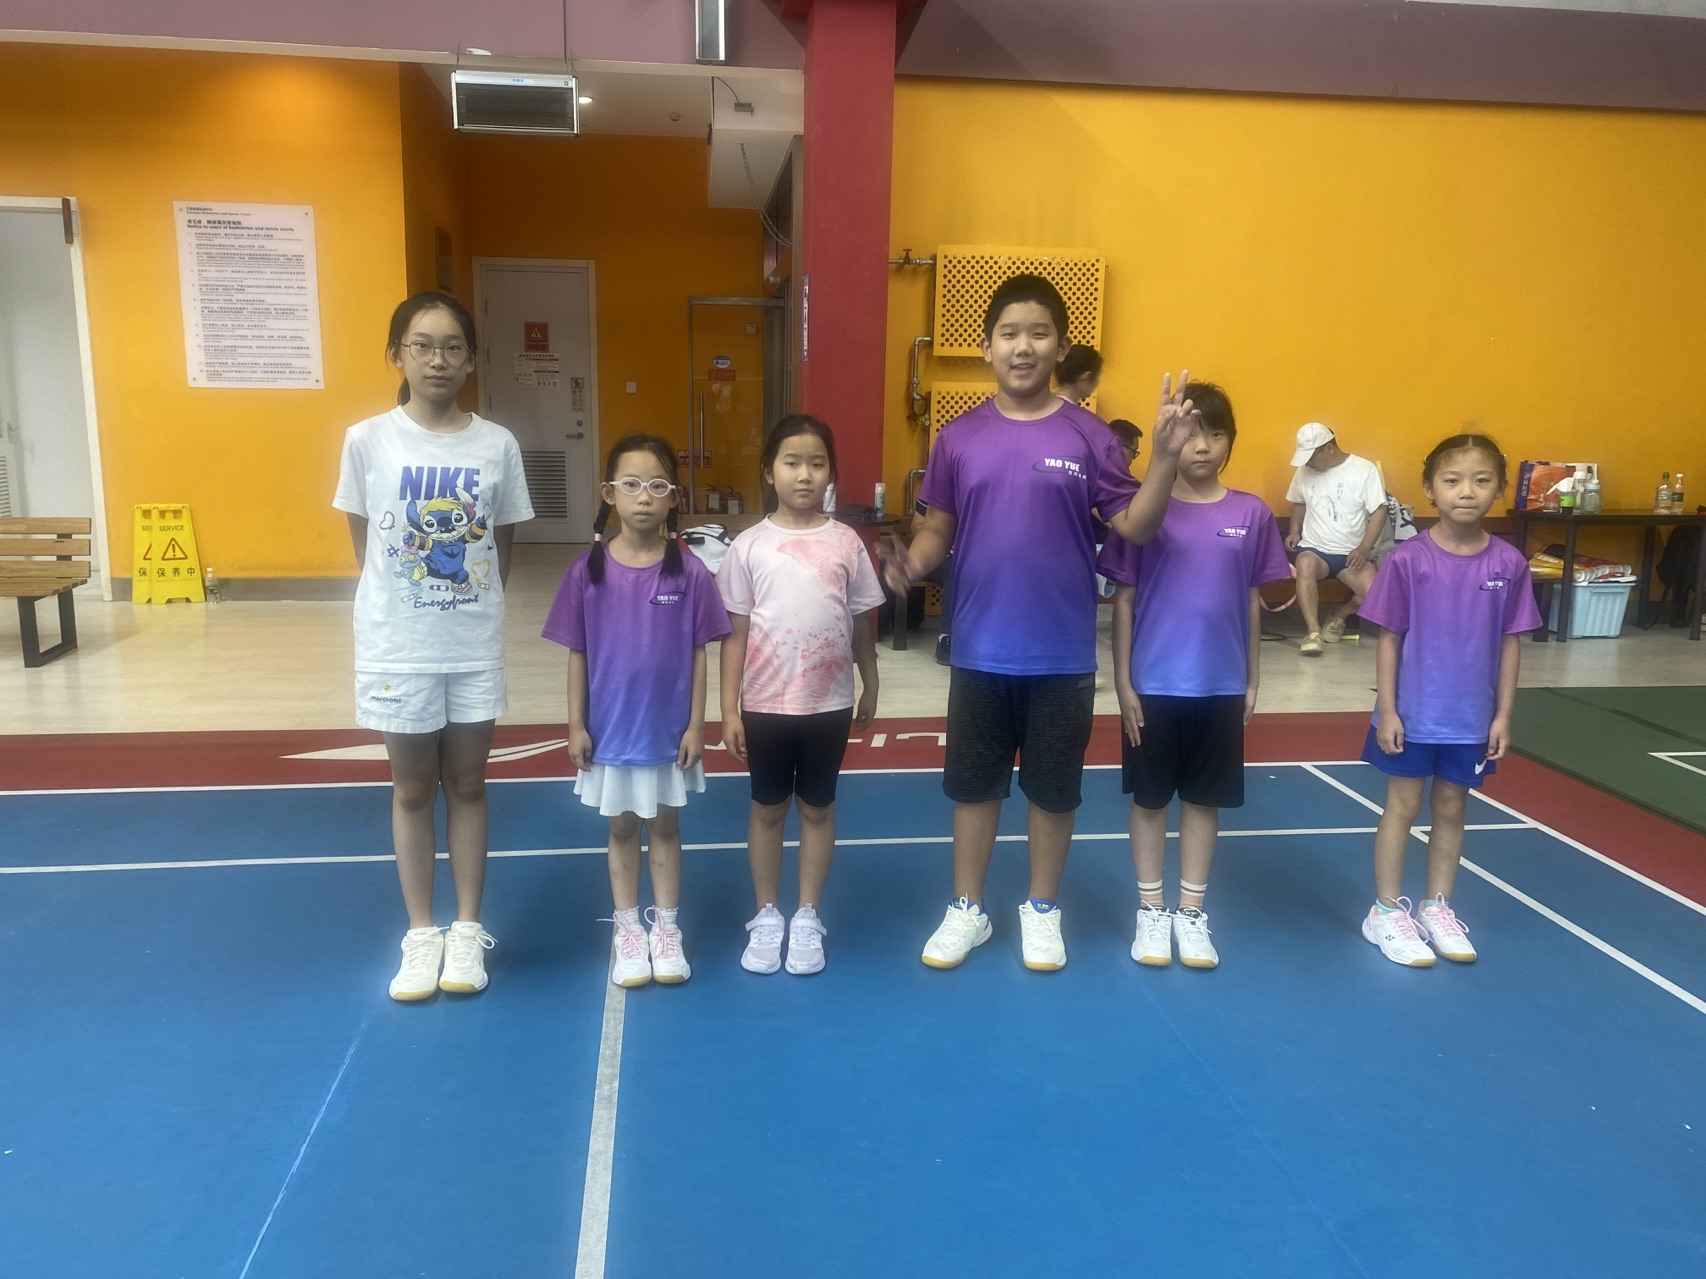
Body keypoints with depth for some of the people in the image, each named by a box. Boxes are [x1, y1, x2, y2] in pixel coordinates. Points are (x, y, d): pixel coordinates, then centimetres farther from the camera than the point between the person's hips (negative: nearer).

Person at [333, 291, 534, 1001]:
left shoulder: (497, 445, -3)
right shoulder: (367, 441, -5)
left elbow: (502, 550, 5)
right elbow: (364, 547, 2)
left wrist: (472, 605, 0)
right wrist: (404, 600, -1)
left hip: (475, 646, 1)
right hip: (397, 647, -1)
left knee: (466, 784, 12)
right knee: (413, 789, 11)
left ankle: (467, 929, 26)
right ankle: (421, 933, 26)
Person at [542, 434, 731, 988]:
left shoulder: (689, 572, -9)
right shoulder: (587, 570, -8)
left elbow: (698, 653, -4)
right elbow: (577, 654, -2)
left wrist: (696, 724, -4)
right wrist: (576, 724, -3)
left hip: (668, 729, 0)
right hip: (610, 729, 1)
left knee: (664, 824, 15)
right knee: (621, 827, 15)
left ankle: (666, 929, 29)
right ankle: (627, 931, 30)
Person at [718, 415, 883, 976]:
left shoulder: (846, 543, -2)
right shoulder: (749, 546, -5)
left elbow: (863, 625, 5)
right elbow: (735, 633, -3)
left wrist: (869, 690, 10)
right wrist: (729, 709, -5)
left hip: (829, 702, 1)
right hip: (765, 703, 0)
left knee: (817, 807, 12)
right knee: (767, 807, 12)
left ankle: (808, 918, 25)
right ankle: (766, 917, 27)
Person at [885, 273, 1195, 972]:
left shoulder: (1089, 435, -4)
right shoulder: (959, 437, 1)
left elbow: (1134, 527, -6)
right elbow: (938, 528, 4)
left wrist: (1165, 455, -19)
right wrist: (911, 562, -16)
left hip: (1063, 654, -1)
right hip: (980, 650, 1)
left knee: (1053, 789, 12)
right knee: (974, 785, 14)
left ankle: (1041, 909, 33)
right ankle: (966, 910, 31)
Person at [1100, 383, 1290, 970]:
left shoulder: (1252, 514, 0)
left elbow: (1251, 602, 7)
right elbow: (1123, 601, -3)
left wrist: (1252, 680, 9)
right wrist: (1123, 682, -6)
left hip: (1221, 686, 2)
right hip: (1154, 685, -2)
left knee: (1205, 798, 12)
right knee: (1149, 797, 10)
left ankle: (1191, 911, 27)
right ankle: (1150, 909, 26)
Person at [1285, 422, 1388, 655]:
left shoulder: (1364, 469, -6)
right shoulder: (1304, 472, 5)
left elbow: (1379, 512, -7)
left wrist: (1364, 548, -20)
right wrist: (1295, 531, 5)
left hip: (1351, 553, -1)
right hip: (1314, 549, 1)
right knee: (1305, 563, -36)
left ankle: (1339, 615, 9)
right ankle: (1313, 631, -33)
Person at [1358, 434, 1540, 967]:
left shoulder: (1509, 563, -4)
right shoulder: (1407, 559, -12)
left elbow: (1510, 643, 2)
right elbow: (1389, 637, -8)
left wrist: (1503, 714, 2)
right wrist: (1386, 709, -9)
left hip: (1471, 718, 3)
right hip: (1412, 713, -3)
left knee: (1451, 809, 15)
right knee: (1402, 806, 9)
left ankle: (1437, 908, 31)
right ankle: (1387, 911, 22)